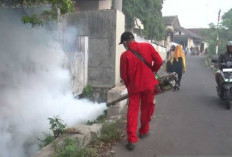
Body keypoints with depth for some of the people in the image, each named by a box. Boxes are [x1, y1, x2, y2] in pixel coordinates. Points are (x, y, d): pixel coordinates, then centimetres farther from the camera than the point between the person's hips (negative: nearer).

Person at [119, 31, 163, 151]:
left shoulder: (125, 55, -8)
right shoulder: (148, 46, -4)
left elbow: (123, 75, -4)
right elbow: (159, 61, -6)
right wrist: (153, 71, 12)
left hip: (134, 86, -1)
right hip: (149, 84, 2)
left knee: (132, 111, 5)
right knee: (147, 108, 18)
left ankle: (132, 139, 0)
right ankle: (143, 131, 33)